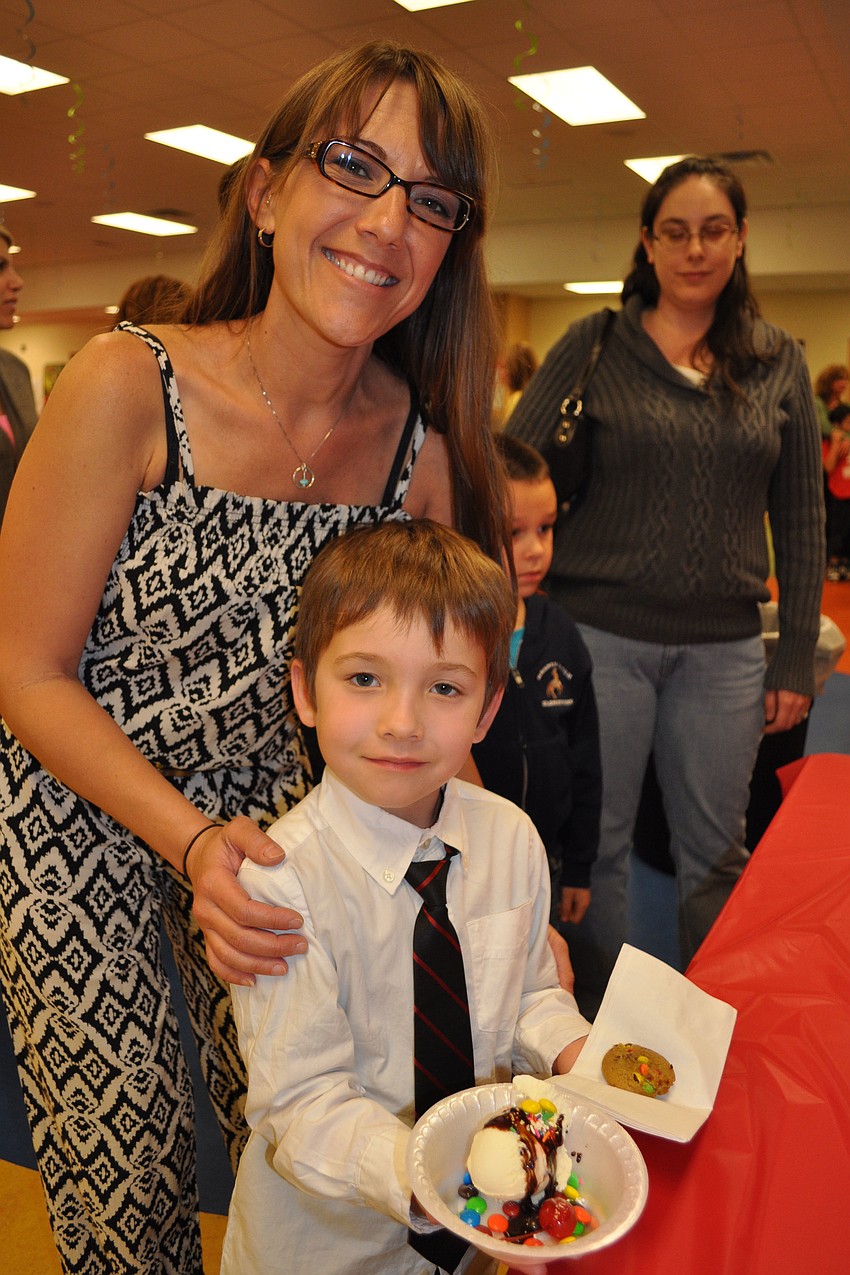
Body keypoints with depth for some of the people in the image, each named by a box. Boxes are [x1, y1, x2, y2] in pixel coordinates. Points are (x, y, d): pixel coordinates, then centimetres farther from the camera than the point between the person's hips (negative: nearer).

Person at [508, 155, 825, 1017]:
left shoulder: (779, 364, 8)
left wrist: (796, 659, 6)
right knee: (595, 845, 8)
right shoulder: (595, 344, 2)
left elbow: (801, 522, 10)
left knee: (714, 853, 12)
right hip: (601, 633, -2)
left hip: (723, 648, 2)